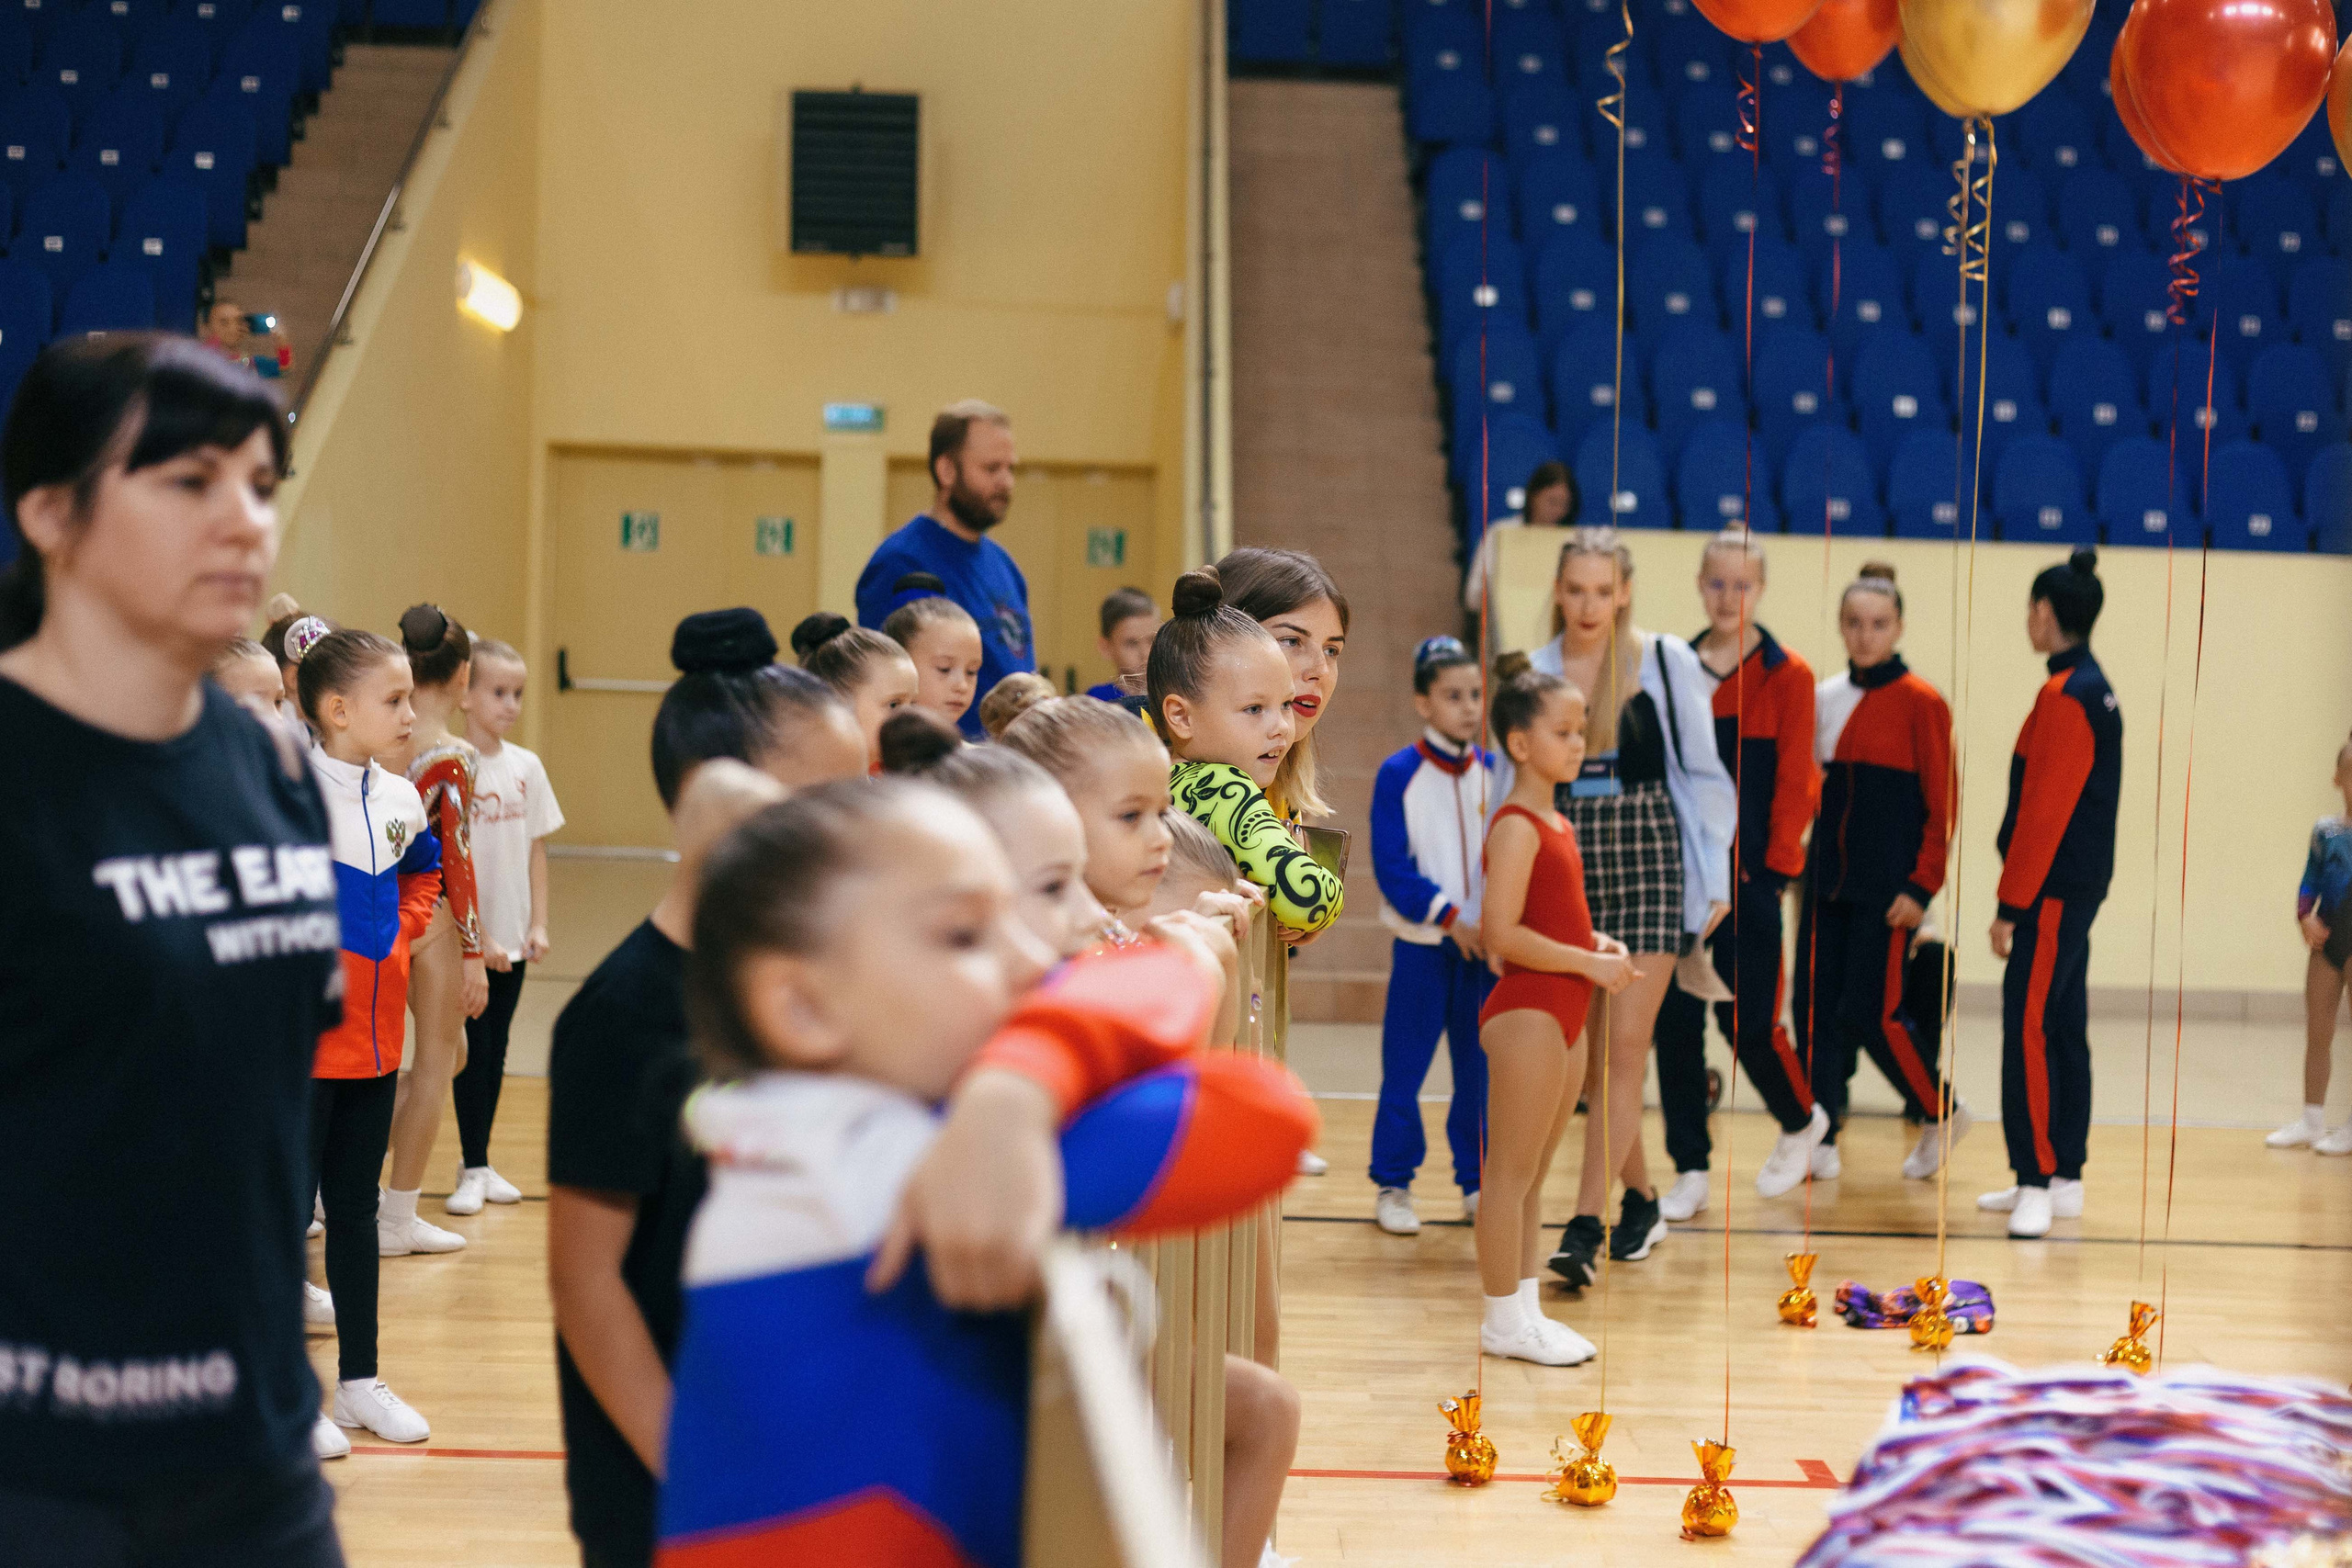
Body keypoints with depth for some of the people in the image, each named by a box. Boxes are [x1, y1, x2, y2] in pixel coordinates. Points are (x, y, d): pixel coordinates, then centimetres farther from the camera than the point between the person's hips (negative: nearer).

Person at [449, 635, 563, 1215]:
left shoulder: (527, 766, 5)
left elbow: (536, 847, 10)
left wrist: (537, 924, 3)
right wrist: (476, 935, -15)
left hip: (513, 938, 5)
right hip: (467, 938, -5)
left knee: (495, 1050, 11)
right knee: (474, 1050, -1)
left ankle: (481, 1162, 20)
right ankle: (471, 1169, 7)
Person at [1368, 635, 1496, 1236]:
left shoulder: (1495, 774, 4)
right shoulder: (1399, 775, -6)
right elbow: (1391, 866, -10)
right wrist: (1450, 918, -15)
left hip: (1485, 945, 3)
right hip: (1422, 945, -3)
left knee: (1481, 1068, 8)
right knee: (1405, 1067, 1)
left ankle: (1478, 1182, 19)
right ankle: (1392, 1184, 12)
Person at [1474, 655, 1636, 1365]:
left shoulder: (1557, 823, 14)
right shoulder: (1517, 826, -15)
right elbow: (1503, 934, -22)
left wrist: (1595, 941, 7)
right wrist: (1587, 962, -18)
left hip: (1563, 1012, 10)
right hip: (1526, 1012, -10)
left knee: (1534, 1171, 14)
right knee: (1512, 1170, -2)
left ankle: (1525, 1310, 21)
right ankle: (1504, 1320, 4)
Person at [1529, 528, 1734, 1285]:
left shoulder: (1667, 662, -2)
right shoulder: (1534, 673, 5)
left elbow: (1701, 773, 3)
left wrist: (1714, 878, 1)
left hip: (1649, 861, -3)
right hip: (1566, 865, 3)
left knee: (1623, 1046, -10)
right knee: (1591, 1054, 9)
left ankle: (1586, 1224, -13)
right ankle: (1640, 1201, 27)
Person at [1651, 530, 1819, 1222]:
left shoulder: (1787, 676, -1)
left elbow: (1796, 781, -3)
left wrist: (1775, 867, -10)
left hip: (1747, 875, -3)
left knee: (1749, 1021, -2)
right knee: (1675, 1019, 1)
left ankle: (1799, 1121, 26)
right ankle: (1690, 1171, 9)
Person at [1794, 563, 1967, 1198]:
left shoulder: (1920, 703, -6)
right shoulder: (1823, 698, 9)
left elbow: (1942, 806, -7)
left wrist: (1922, 887, -11)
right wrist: (1799, 868, 8)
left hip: (1887, 886, -5)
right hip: (1828, 877, 5)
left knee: (1872, 1013, -7)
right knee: (1815, 1005, 1)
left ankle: (1941, 1114, 15)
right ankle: (1818, 1140, 8)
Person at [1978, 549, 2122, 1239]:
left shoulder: (2065, 696, -16)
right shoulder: (2093, 690, 15)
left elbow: (2043, 811, -19)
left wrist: (2011, 905, -17)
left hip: (2054, 891, -10)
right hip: (2077, 888, 10)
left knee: (2030, 1028, -11)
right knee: (2062, 1029, 13)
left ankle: (2038, 1184, -13)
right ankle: (2063, 1178, 18)